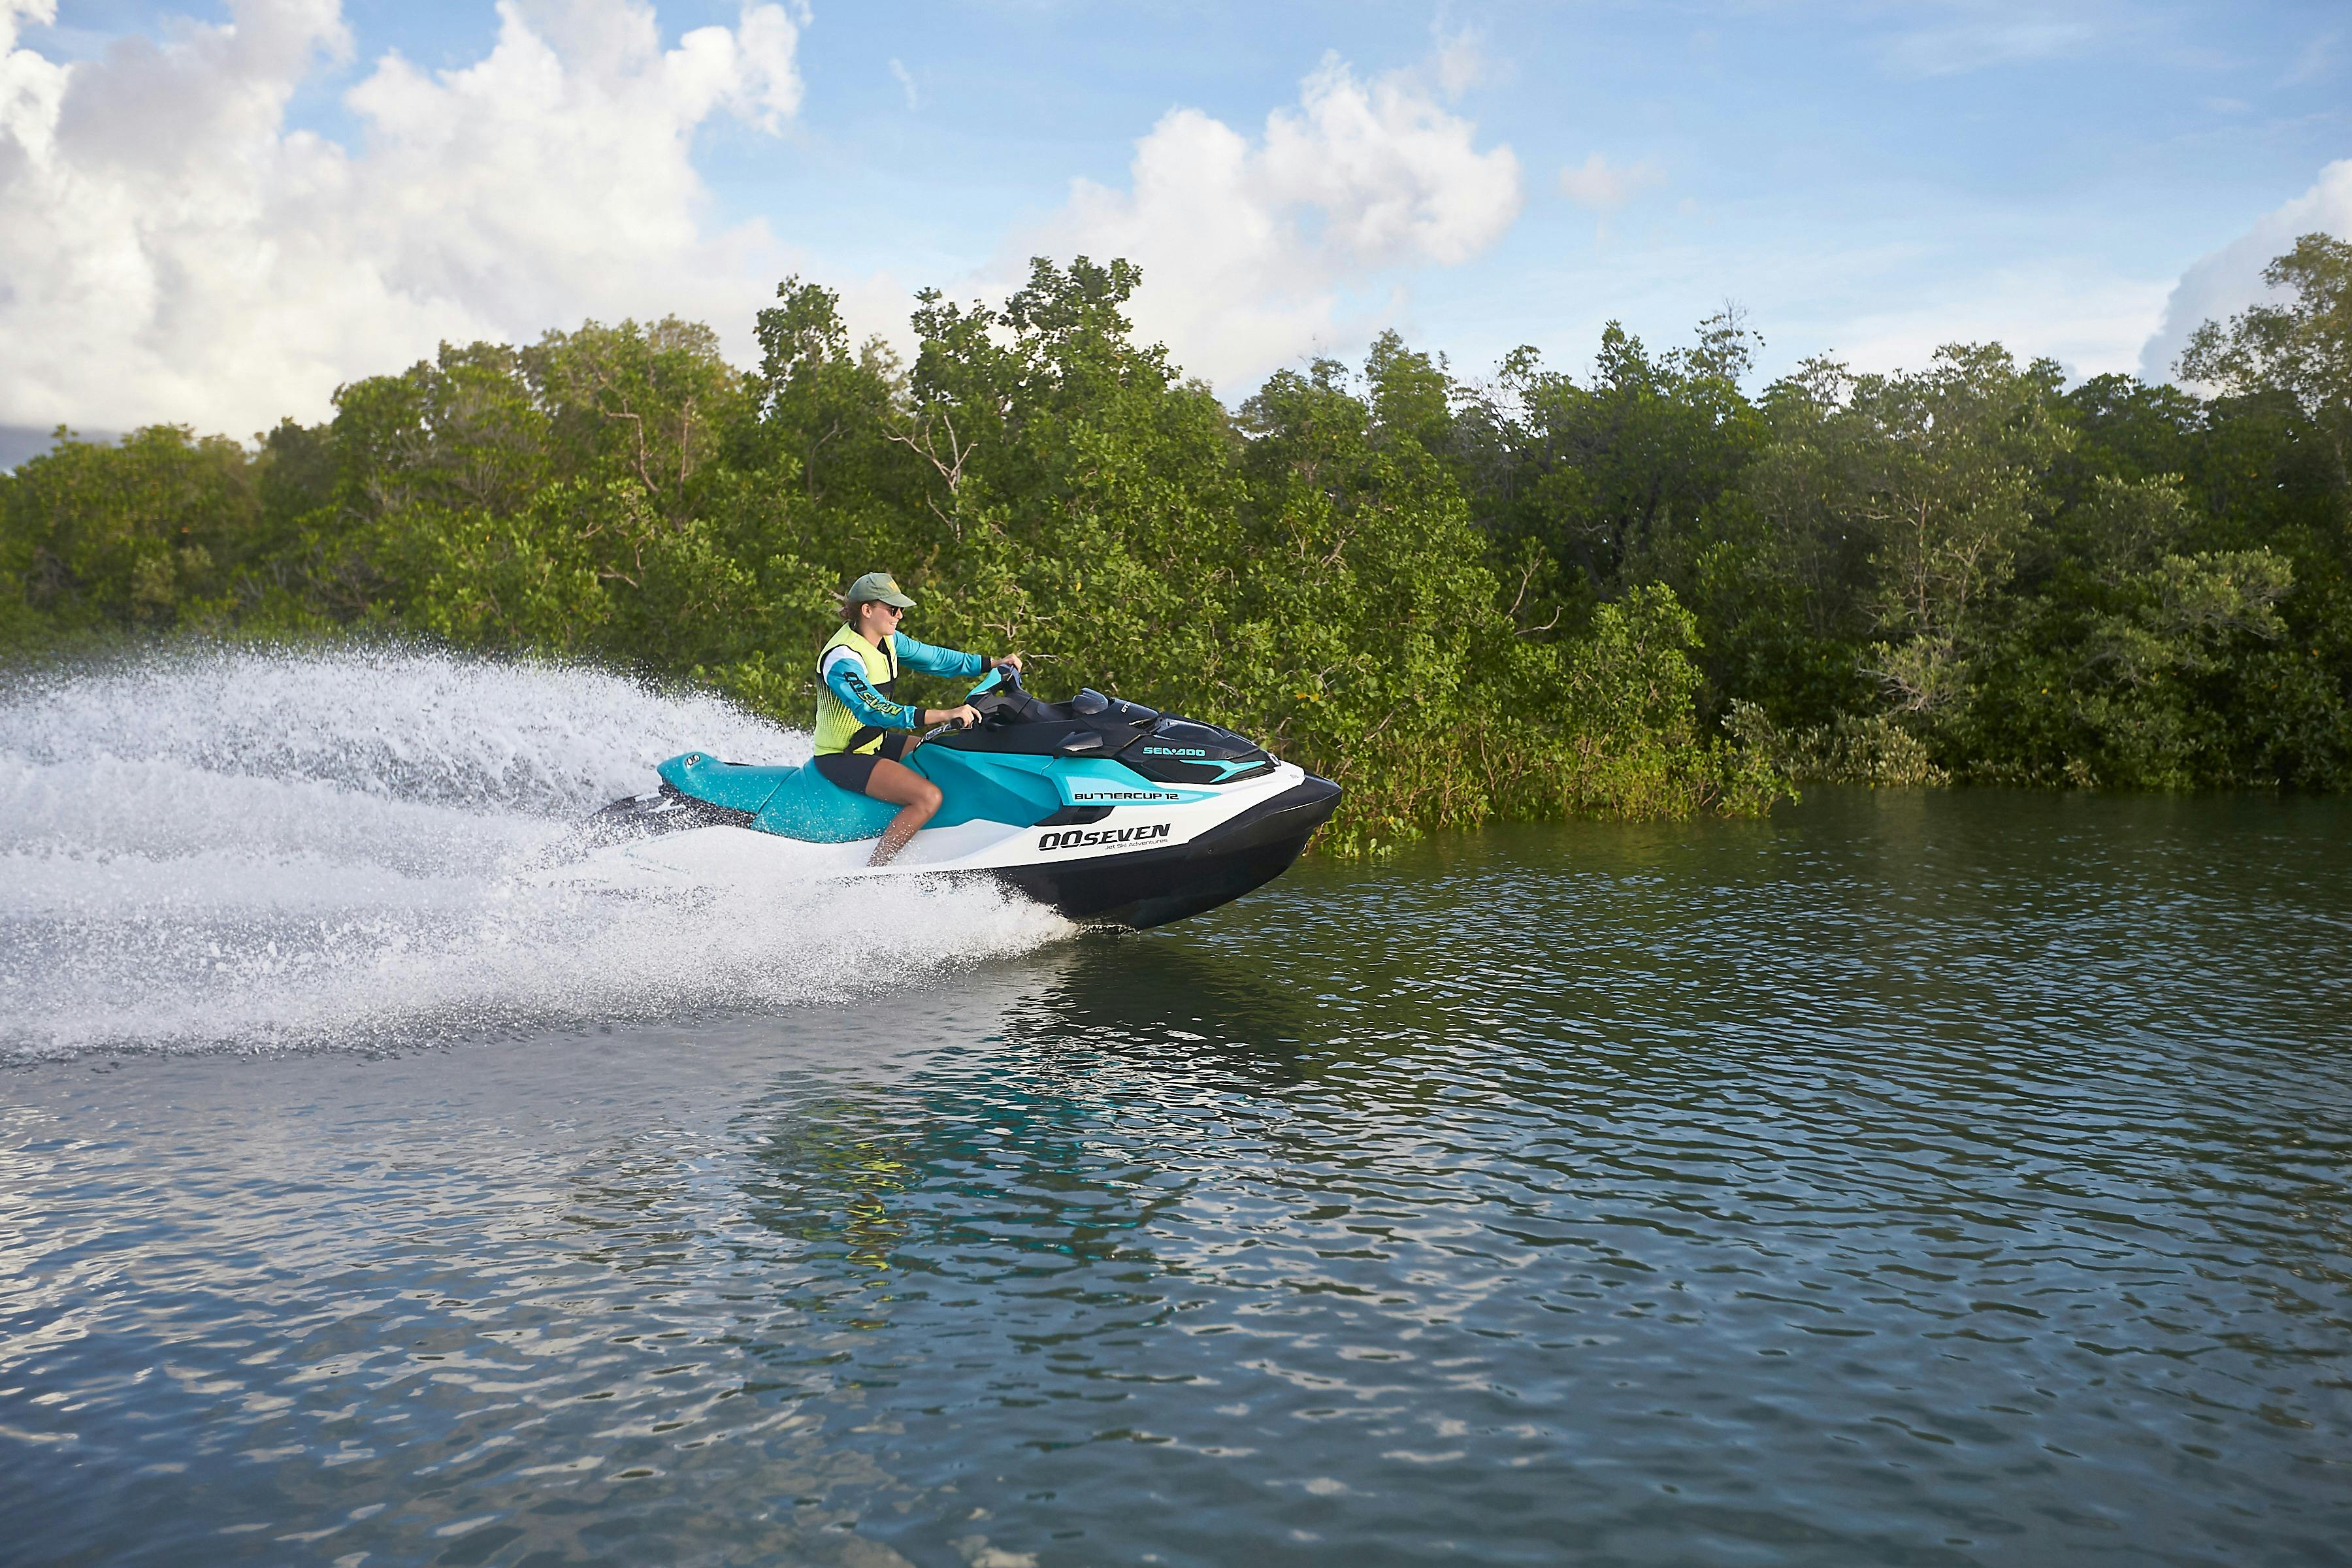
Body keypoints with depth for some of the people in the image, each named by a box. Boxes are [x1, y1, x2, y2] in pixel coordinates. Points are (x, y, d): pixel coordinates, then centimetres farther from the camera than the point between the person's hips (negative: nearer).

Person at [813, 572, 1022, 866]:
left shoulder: (887, 639, 1)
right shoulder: (842, 659, -27)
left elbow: (930, 657, 13)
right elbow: (872, 711, -39)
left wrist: (993, 663, 7)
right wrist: (944, 715, -47)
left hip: (875, 742, 10)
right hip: (842, 758, -10)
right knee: (929, 796, -25)